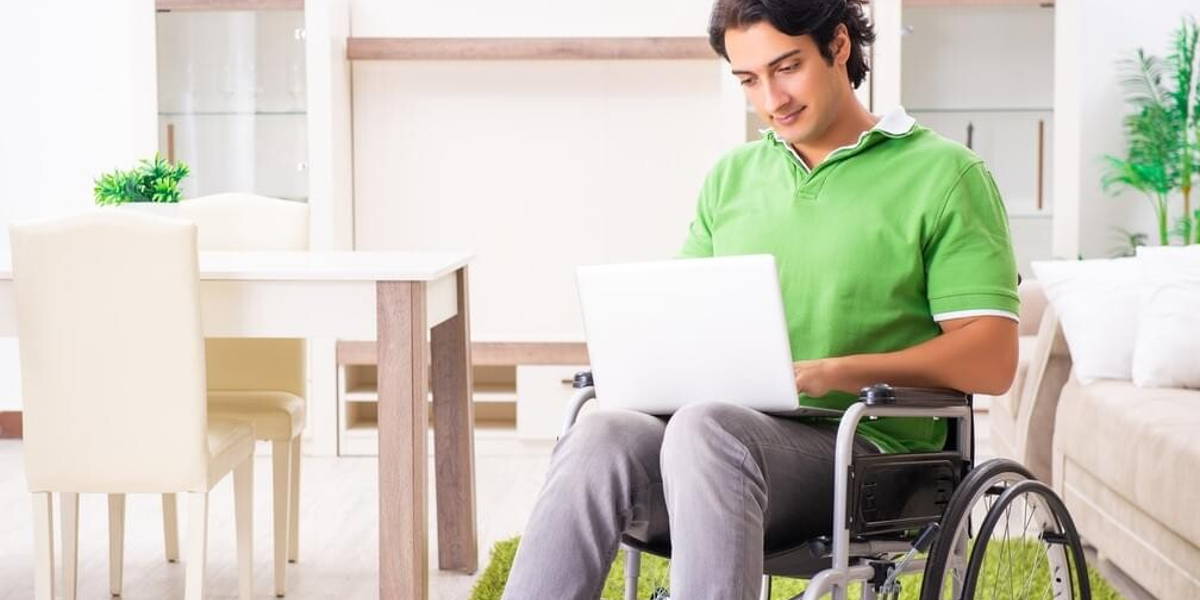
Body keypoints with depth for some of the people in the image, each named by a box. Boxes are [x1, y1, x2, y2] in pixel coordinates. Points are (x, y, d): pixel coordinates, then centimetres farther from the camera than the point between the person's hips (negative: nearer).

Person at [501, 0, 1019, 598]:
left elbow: (991, 360, -3)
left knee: (707, 427, -36)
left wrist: (840, 372, -16)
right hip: (728, 429, 5)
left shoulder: (941, 173, 4)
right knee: (601, 435, -29)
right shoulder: (730, 177, 21)